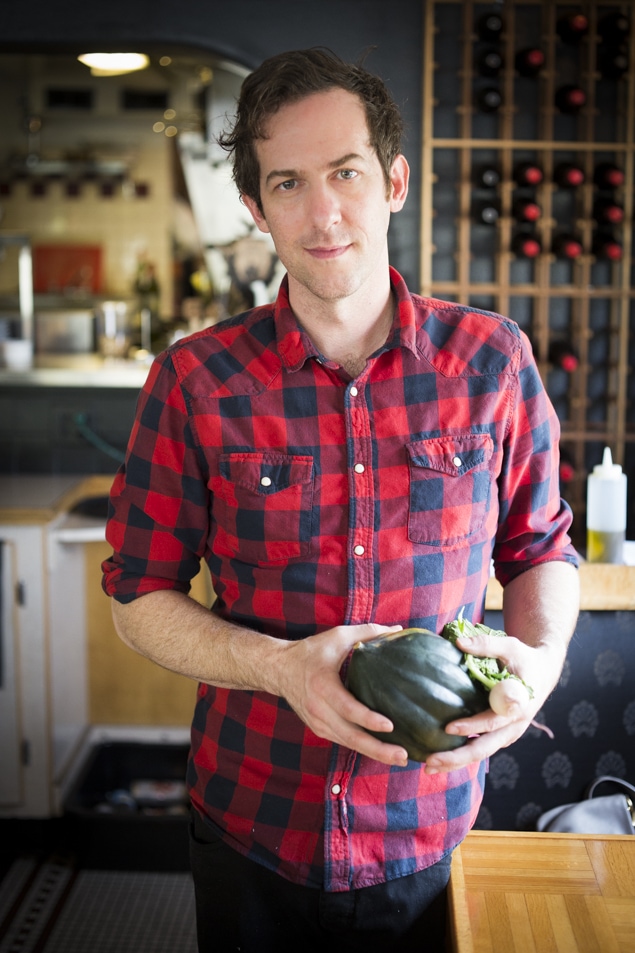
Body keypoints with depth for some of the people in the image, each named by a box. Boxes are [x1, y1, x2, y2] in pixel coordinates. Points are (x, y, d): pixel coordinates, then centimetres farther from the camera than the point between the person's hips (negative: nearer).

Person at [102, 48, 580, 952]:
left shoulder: (493, 360, -7)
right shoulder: (195, 380, -9)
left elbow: (541, 549, 4)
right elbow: (141, 596, -5)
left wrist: (540, 657, -16)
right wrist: (284, 666, -21)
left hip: (428, 833, 1)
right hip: (246, 824, 0)